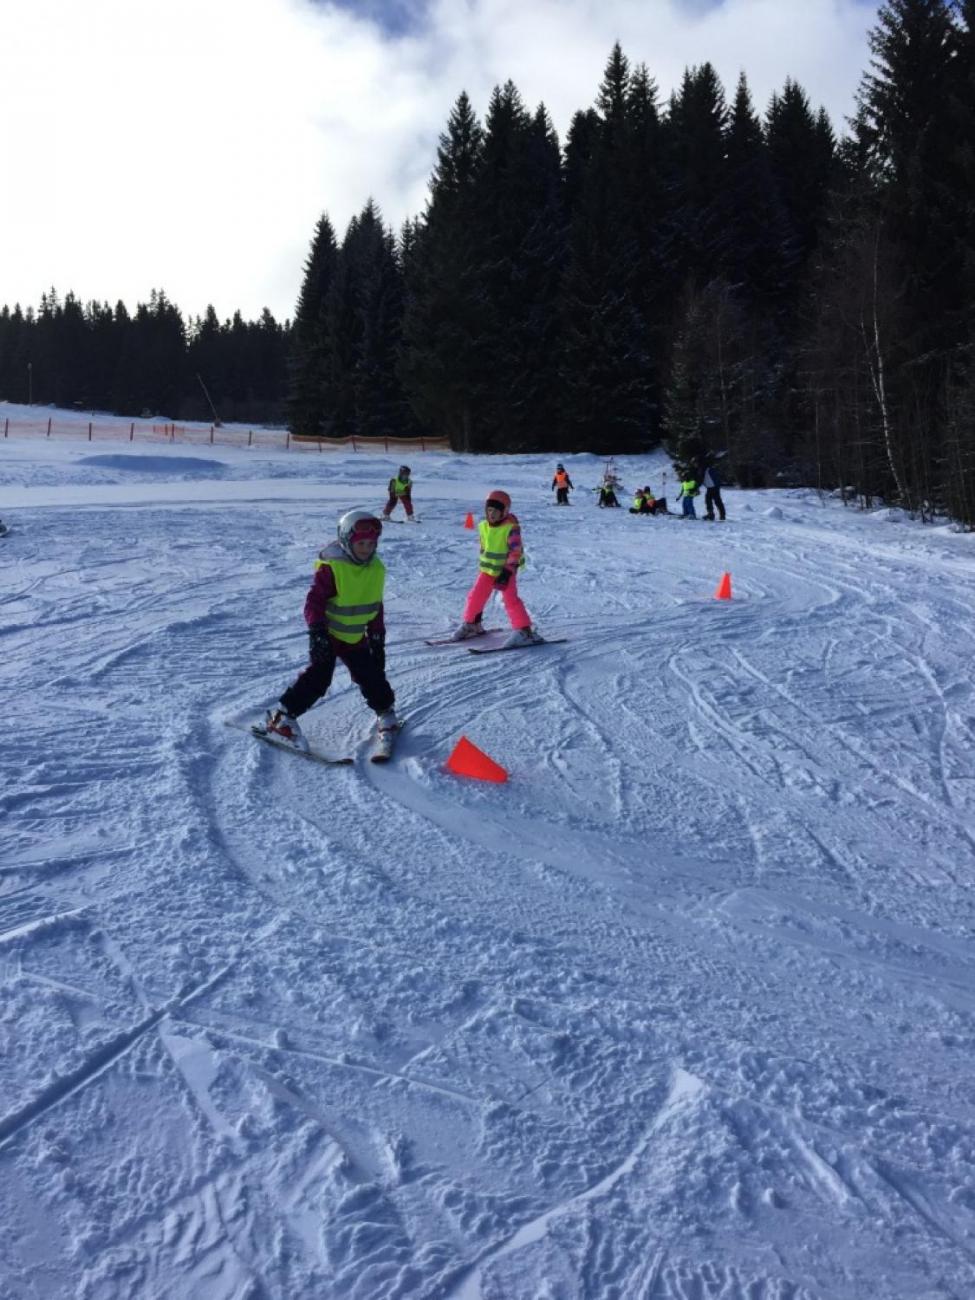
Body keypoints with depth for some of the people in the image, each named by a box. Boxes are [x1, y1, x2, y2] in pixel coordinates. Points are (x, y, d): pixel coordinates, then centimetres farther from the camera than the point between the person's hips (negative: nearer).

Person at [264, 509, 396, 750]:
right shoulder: (331, 568, -20)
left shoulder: (376, 569, 0)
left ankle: (385, 710, 31)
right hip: (327, 634, -5)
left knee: (371, 675, 8)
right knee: (318, 676, -14)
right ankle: (283, 715, -5)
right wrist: (317, 631, -31)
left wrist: (377, 637, 12)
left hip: (356, 637, 5)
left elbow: (375, 606, 11)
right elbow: (314, 600, -21)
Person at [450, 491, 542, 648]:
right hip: (487, 570, 7)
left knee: (511, 599, -16)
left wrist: (507, 572, -26)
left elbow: (516, 552, -20)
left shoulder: (511, 527, -17)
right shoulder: (483, 526, 4)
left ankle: (524, 631, -13)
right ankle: (471, 625, 28)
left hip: (506, 570, -6)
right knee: (475, 596, 8)